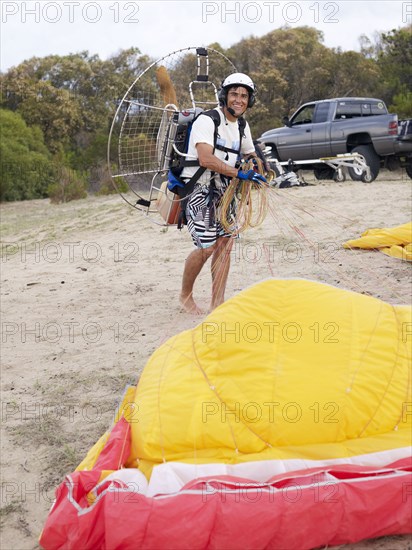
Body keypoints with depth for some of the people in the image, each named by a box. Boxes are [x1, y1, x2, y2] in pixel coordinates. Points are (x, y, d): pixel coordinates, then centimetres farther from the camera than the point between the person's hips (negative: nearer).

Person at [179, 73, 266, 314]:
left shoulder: (242, 126, 9)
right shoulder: (207, 121, -17)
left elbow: (250, 154, 22)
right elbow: (206, 159, -29)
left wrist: (255, 162, -3)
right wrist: (239, 173, -33)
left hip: (222, 190, 8)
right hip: (198, 190, -7)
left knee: (225, 242, 1)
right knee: (206, 247, -10)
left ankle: (218, 302, 10)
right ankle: (186, 296, 12)